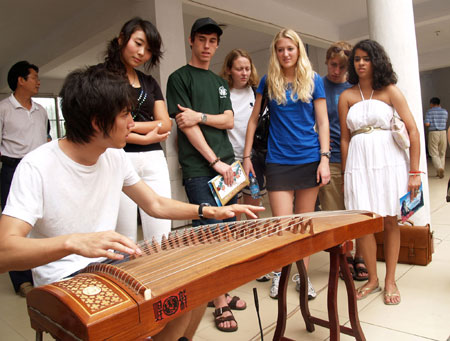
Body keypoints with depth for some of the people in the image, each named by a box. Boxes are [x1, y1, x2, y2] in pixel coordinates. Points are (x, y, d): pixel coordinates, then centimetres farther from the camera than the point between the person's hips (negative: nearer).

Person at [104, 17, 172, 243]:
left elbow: (165, 124, 8)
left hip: (154, 160, 5)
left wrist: (129, 125, -6)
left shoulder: (150, 83, 19)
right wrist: (144, 138, -5)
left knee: (161, 240, 2)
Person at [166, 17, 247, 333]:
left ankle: (223, 292, 23)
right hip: (199, 168, -6)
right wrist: (215, 161, -11)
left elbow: (229, 121, 10)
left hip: (226, 164, 6)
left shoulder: (220, 82, 21)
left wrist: (200, 116, -10)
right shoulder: (179, 78, 3)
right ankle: (220, 304, 5)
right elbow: (185, 125, -7)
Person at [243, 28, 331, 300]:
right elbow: (254, 119, 9)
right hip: (278, 160, 0)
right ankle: (278, 273, 21)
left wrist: (324, 158, -6)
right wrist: (247, 156, 4)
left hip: (309, 159, 1)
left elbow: (323, 122, 3)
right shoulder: (268, 82, 7)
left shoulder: (314, 80, 6)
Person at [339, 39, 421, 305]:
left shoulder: (390, 91, 3)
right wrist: (345, 175, 4)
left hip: (389, 159, -1)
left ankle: (390, 280, 20)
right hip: (359, 161, 1)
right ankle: (373, 279, 18)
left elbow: (413, 131, -2)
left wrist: (415, 171, -7)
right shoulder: (346, 96, 7)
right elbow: (345, 138, 7)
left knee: (390, 220, 5)